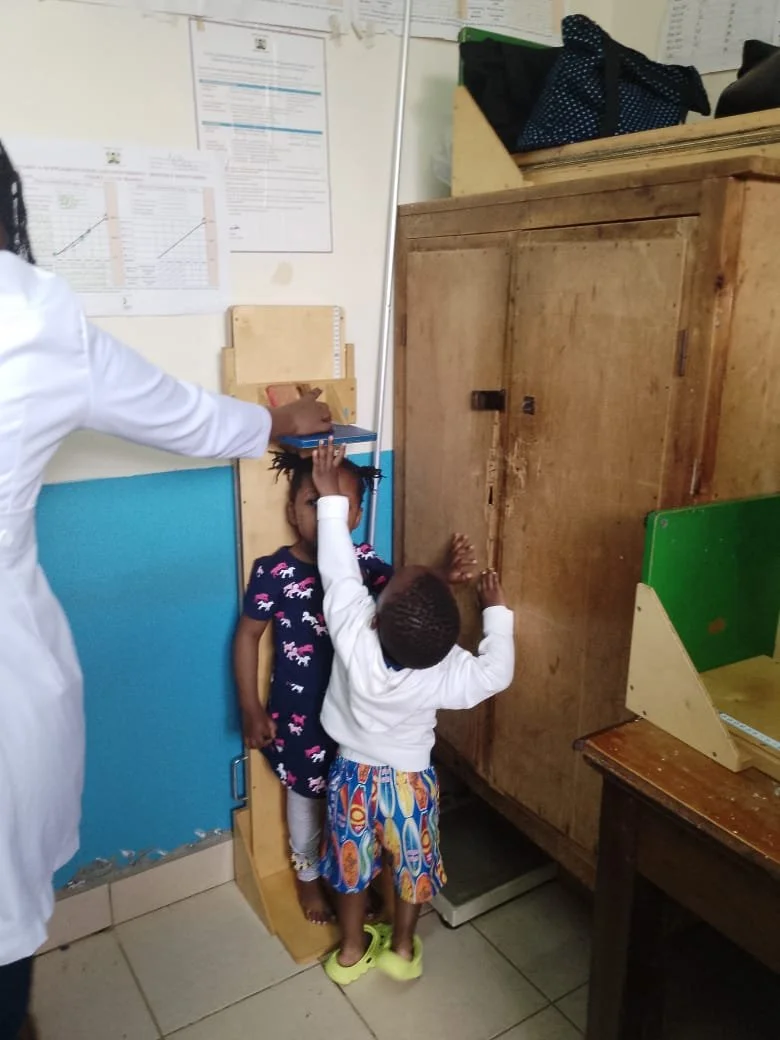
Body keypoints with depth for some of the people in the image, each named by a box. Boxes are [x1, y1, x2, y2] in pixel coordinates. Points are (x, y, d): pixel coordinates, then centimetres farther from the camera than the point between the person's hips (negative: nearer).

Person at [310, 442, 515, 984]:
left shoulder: (355, 642, -35)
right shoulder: (446, 672, -32)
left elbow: (340, 573, -25)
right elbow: (497, 673, -13)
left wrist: (331, 494, -18)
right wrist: (497, 611, -5)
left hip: (354, 775, 1)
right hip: (410, 780, -1)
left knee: (353, 864, 23)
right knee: (412, 865, 25)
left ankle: (351, 951, 43)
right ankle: (402, 949, 45)